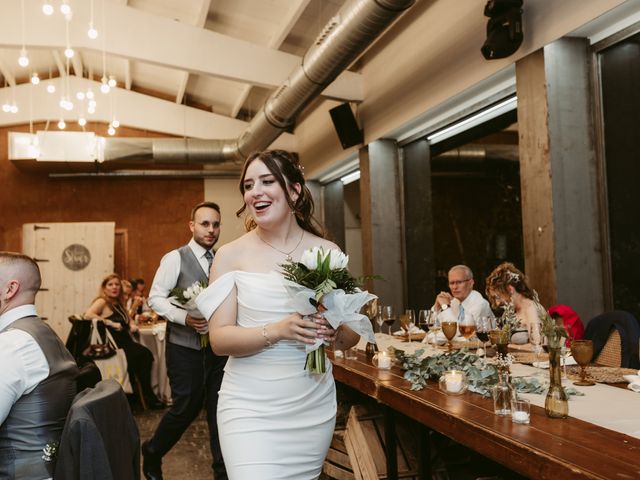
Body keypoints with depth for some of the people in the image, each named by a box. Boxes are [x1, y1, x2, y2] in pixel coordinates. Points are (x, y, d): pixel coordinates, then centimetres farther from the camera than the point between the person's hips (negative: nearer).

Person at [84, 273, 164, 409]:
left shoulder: (118, 303, 21)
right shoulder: (102, 302, -4)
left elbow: (129, 319, 32)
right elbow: (88, 315, -22)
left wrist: (133, 325, 7)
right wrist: (111, 323, -21)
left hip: (125, 342, 7)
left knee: (146, 354, -20)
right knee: (143, 354, -24)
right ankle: (148, 396, -11)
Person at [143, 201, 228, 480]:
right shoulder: (175, 259, -4)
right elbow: (156, 298, -9)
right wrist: (184, 317, -22)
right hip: (185, 347, -5)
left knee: (219, 409, 9)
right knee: (186, 408, 2)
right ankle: (152, 453, 29)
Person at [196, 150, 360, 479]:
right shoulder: (231, 255, -4)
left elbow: (351, 338, 7)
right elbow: (219, 339, -9)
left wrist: (333, 331, -17)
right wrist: (278, 331, -25)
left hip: (314, 406, 3)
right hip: (250, 407, -2)